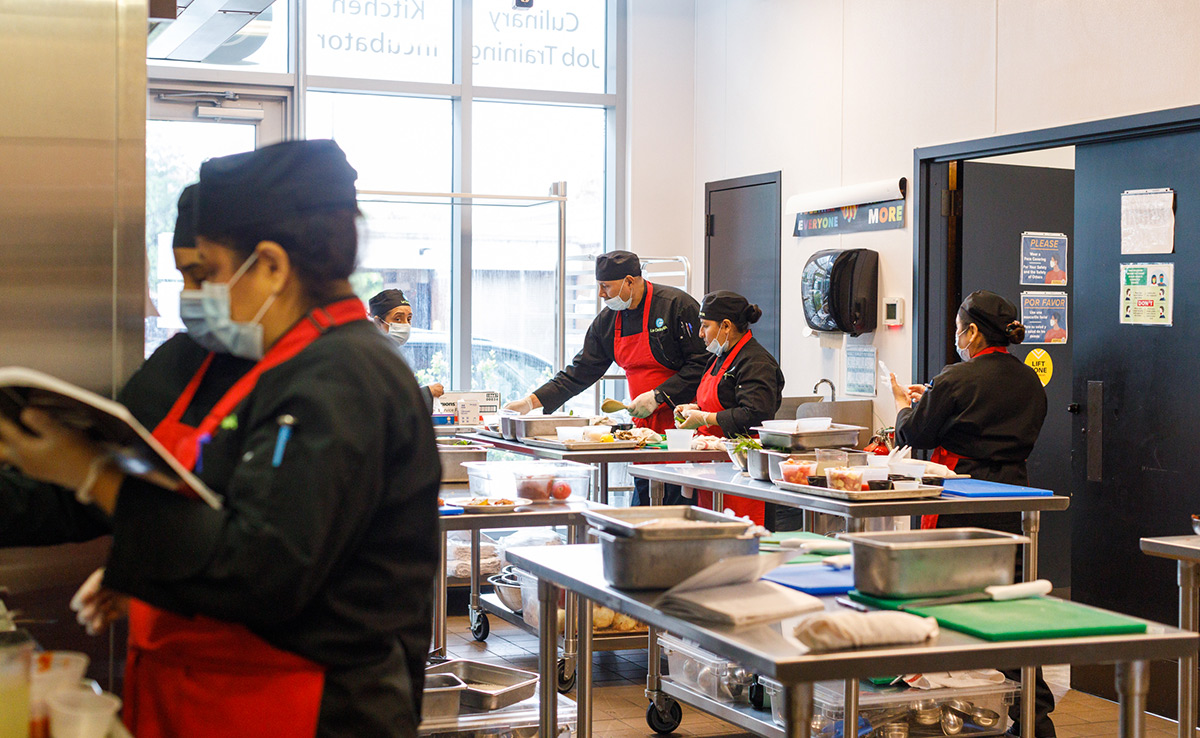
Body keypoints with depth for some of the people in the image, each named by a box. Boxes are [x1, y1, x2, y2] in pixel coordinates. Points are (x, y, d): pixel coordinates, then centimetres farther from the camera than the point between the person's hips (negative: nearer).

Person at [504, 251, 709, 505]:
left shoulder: (677, 305, -11)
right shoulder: (608, 320, 9)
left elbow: (702, 364, -13)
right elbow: (579, 373, 12)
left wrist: (657, 396, -18)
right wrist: (531, 402, 5)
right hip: (644, 426, 6)